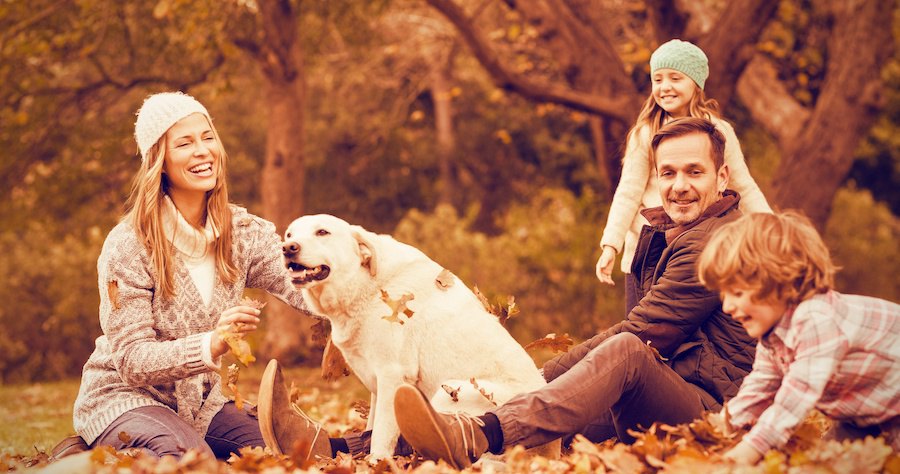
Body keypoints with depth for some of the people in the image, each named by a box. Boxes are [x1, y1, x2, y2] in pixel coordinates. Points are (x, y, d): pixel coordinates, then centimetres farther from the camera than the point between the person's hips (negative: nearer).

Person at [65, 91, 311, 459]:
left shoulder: (243, 232, -1)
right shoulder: (128, 246, -17)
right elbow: (132, 360, -21)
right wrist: (212, 344, -39)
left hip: (200, 402, 6)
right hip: (124, 399, -6)